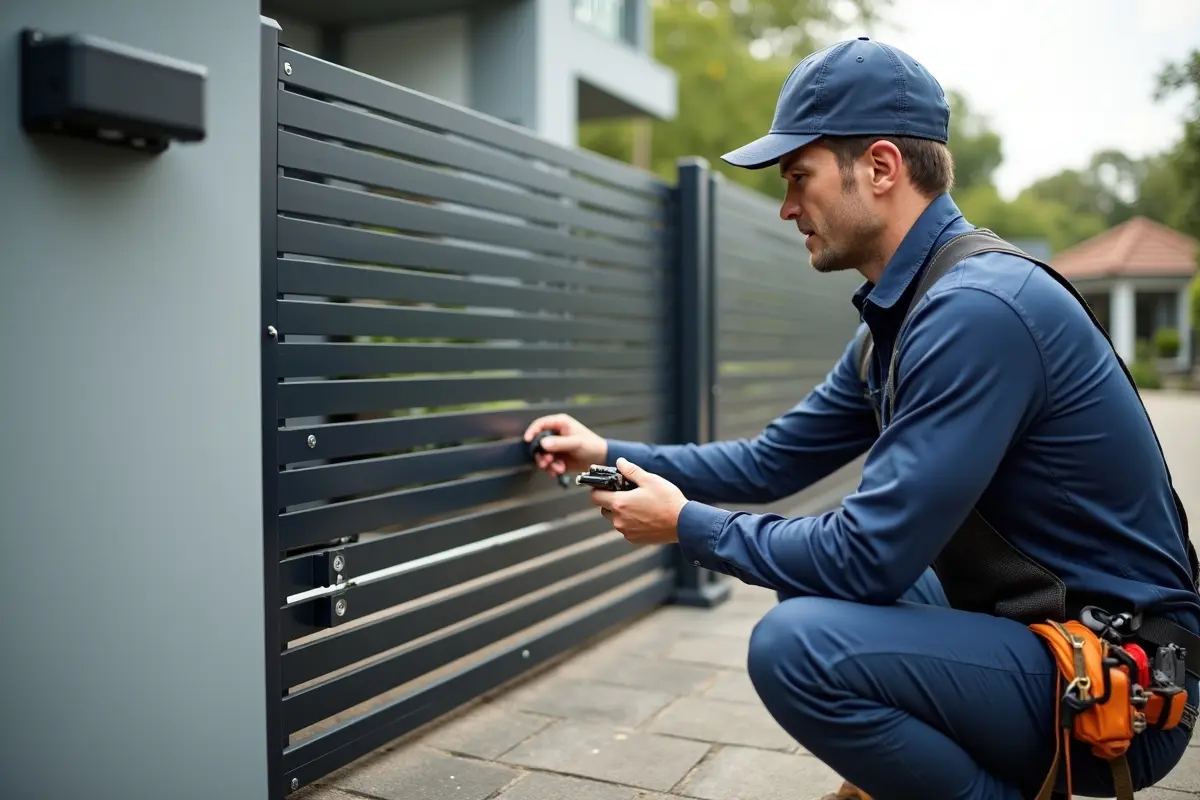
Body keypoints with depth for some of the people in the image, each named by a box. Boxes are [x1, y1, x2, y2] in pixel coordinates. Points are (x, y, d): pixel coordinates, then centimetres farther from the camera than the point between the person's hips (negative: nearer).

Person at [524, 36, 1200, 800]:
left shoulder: (976, 309, -25)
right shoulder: (899, 311, 6)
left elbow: (867, 557, -26)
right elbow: (774, 460, 14)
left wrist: (687, 525, -12)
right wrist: (613, 453, 10)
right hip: (1021, 621, 9)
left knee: (797, 644, -26)